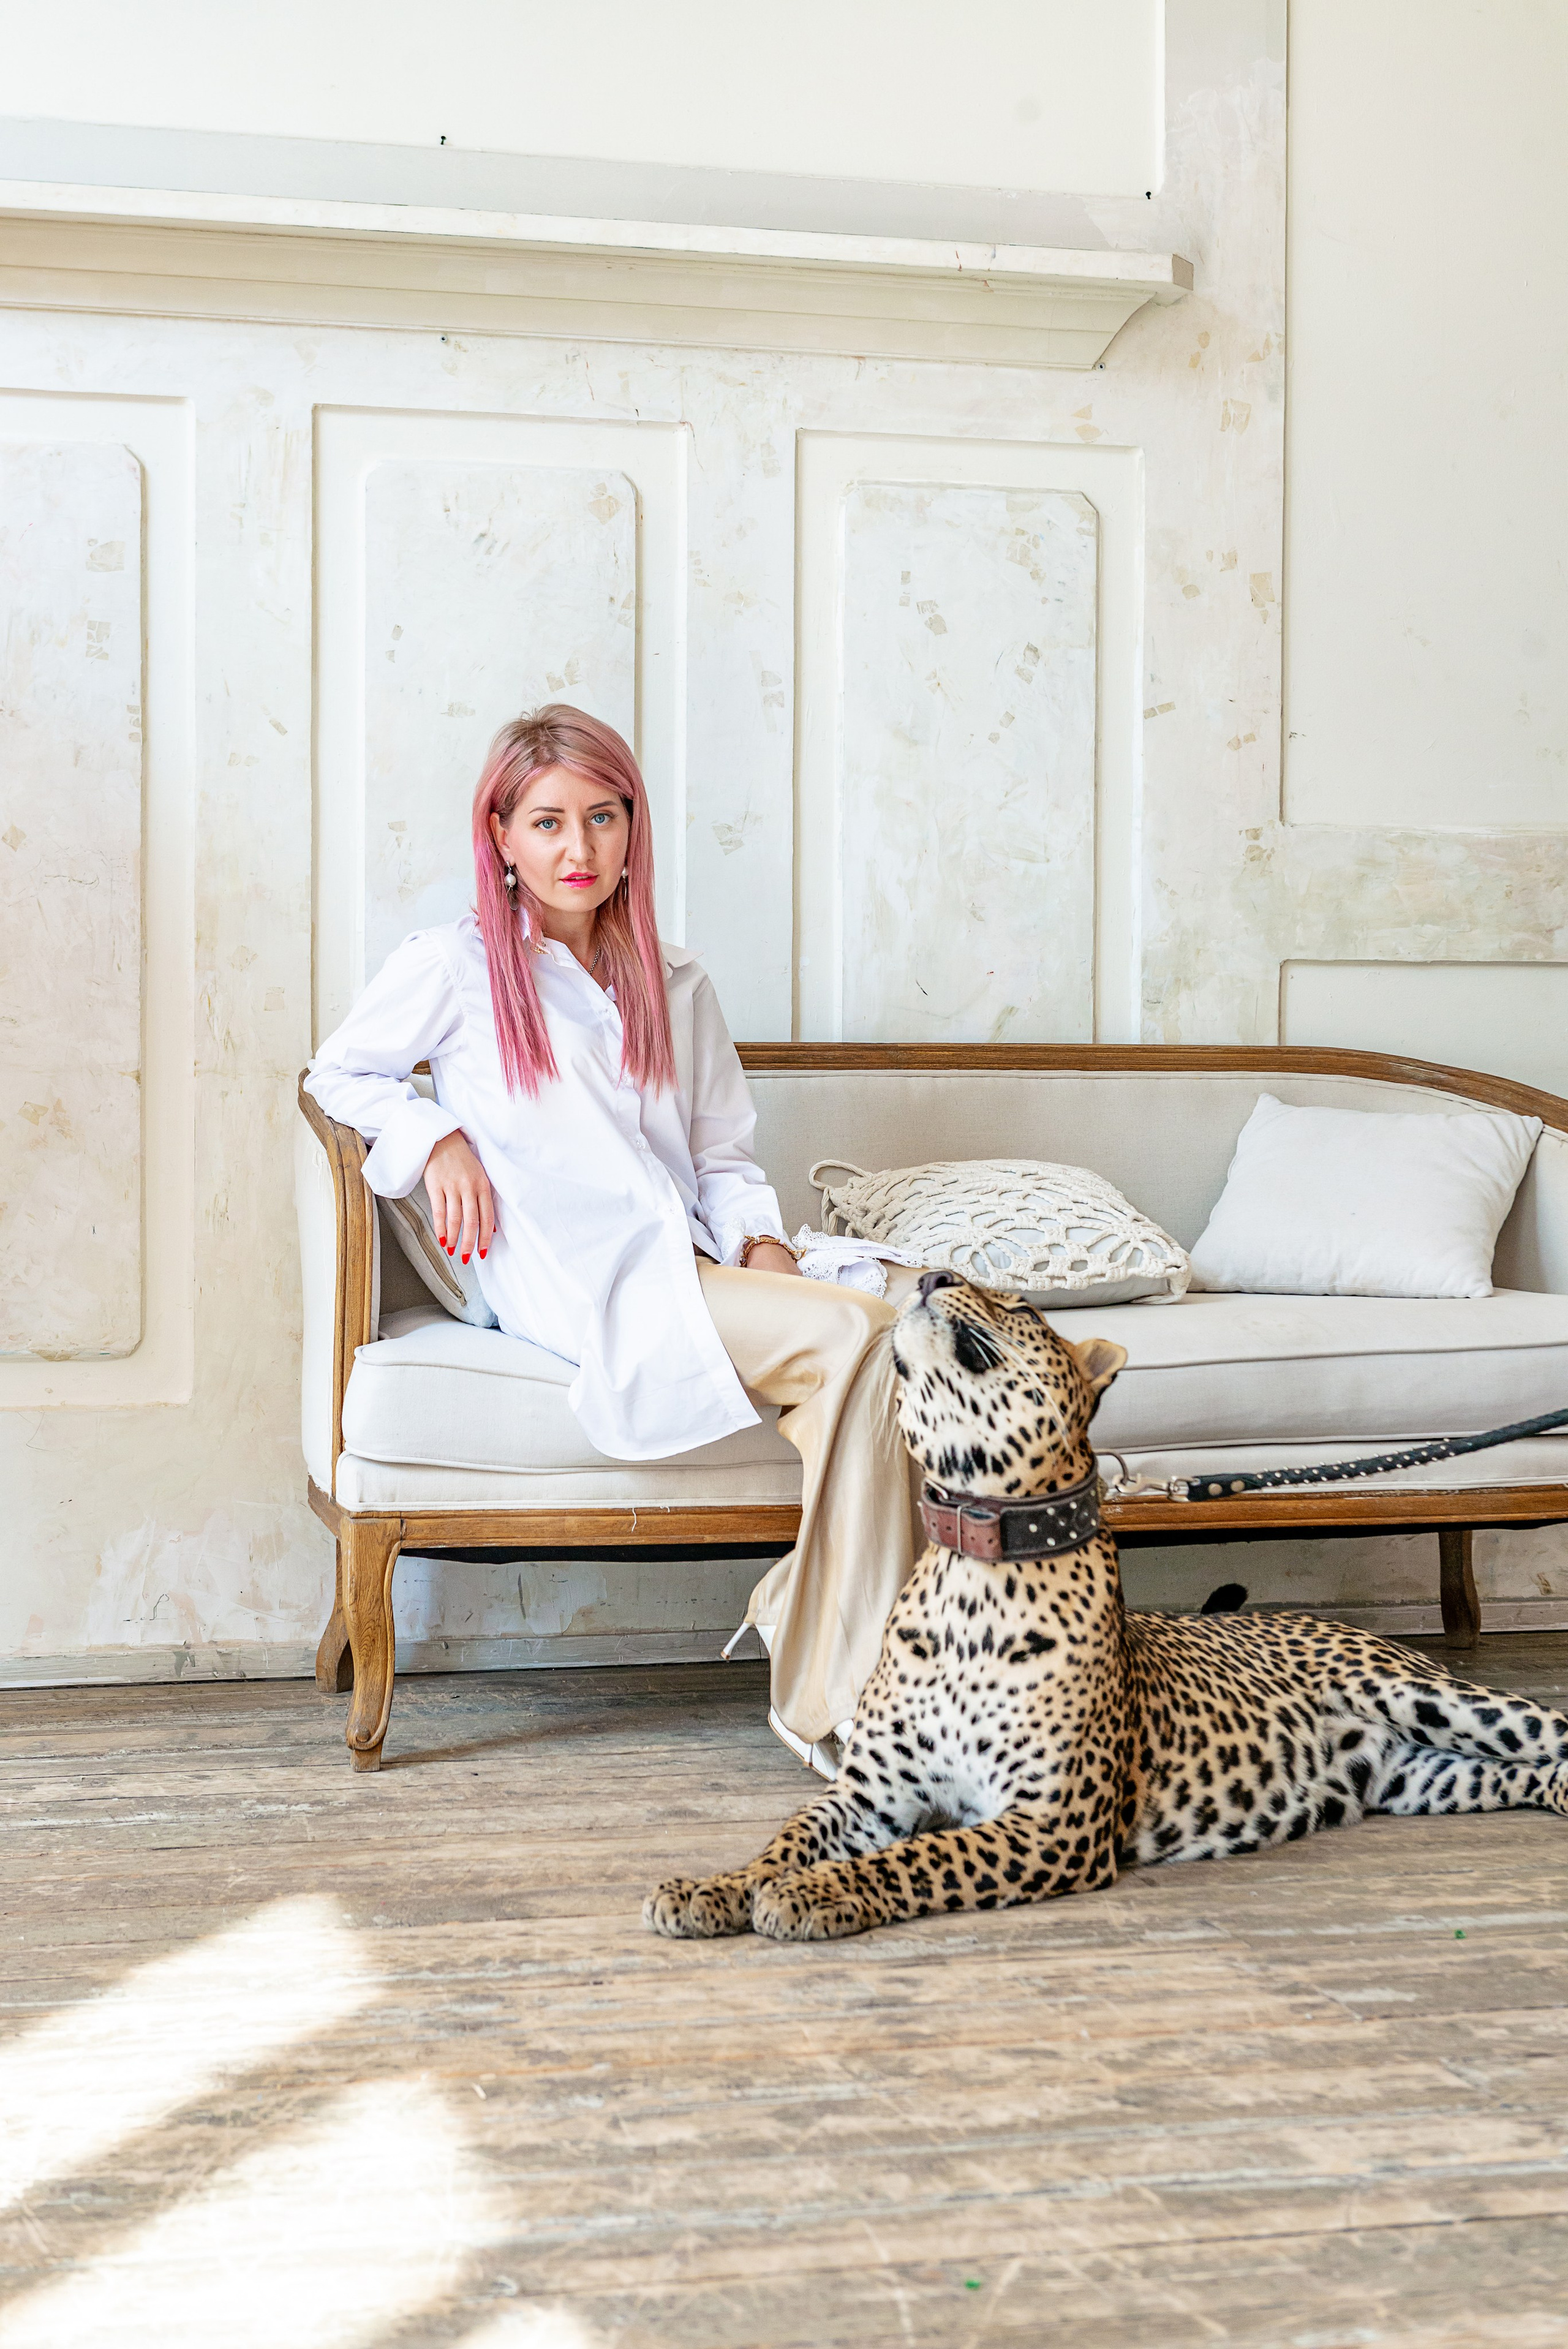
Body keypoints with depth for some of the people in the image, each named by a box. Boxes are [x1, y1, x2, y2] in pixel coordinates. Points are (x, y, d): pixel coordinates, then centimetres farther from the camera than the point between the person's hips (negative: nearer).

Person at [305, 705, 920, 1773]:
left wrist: (762, 1244, 1)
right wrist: (438, 1137, -2)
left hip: (698, 1272, 6)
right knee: (856, 1335, -30)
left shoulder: (676, 984, 22)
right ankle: (833, 1702, -25)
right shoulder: (455, 967, 8)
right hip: (582, 1291, -5)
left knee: (912, 1304, -28)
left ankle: (827, 1692, -28)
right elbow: (339, 1073, 17)